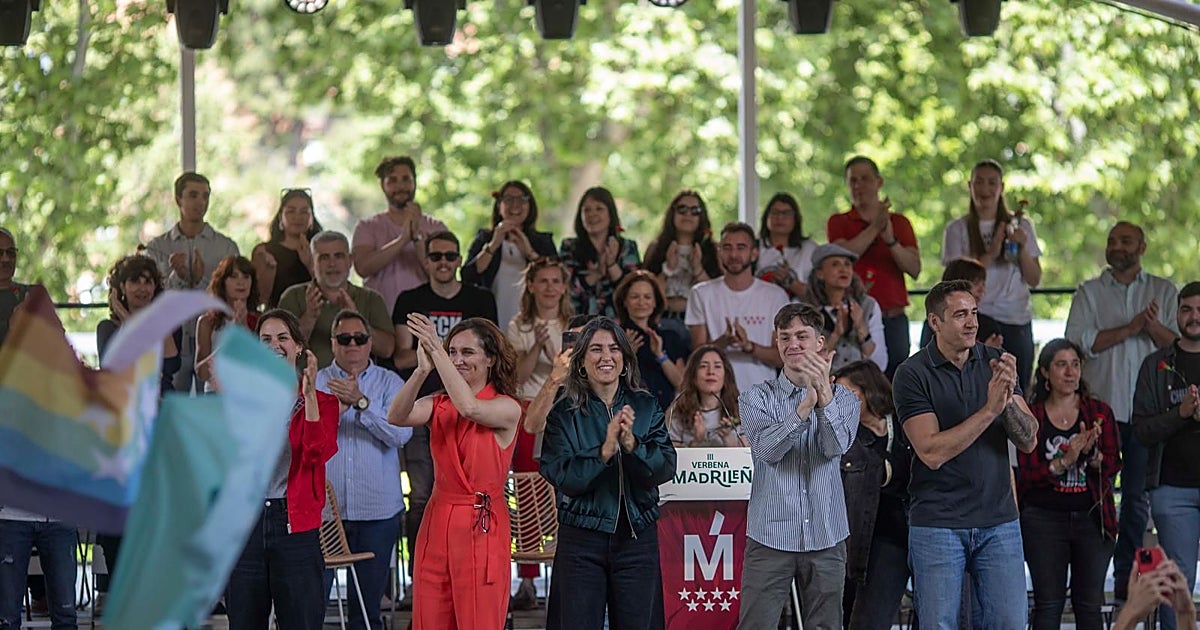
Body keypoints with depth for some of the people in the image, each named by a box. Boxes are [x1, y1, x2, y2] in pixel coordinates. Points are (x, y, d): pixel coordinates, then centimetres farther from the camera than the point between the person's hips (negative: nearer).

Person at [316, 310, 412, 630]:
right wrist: (339, 405, -20)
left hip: (377, 510, 1)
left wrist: (361, 401, -19)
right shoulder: (316, 382, 6)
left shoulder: (389, 383, 5)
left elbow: (400, 433, -11)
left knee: (368, 602, 7)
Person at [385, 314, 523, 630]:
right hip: (438, 521, 4)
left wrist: (435, 349, -26)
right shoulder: (438, 406, 7)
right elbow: (397, 417, -11)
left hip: (482, 529, -4)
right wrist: (423, 369, -26)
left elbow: (470, 407, -25)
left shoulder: (507, 409, -4)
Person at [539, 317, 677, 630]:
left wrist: (632, 444, -22)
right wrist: (605, 450, -24)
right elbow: (561, 476, -12)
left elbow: (666, 468, -5)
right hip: (582, 538, -2)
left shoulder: (646, 407, 5)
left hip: (637, 537, 2)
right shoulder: (565, 413, -1)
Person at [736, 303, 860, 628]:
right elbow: (768, 449, -14)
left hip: (826, 539, 2)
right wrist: (806, 405, -26)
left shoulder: (843, 399, 8)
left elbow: (836, 446, -12)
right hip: (770, 537, -2)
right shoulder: (757, 398, 4)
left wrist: (824, 396, -28)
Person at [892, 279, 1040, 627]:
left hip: (998, 521, 3)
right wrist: (990, 409, -21)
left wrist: (1009, 399, -19)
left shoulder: (996, 363, 6)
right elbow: (932, 452, -17)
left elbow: (1028, 441, 0)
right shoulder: (912, 374, -6)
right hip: (938, 523, -3)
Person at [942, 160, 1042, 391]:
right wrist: (991, 254, -13)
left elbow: (1034, 280, 9)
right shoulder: (957, 230, 6)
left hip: (1016, 322, 2)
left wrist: (1023, 249, -7)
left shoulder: (1021, 225, 12)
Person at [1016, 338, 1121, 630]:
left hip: (1092, 517, 2)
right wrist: (1064, 462, -21)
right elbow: (1027, 474, -5)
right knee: (1048, 604, -1)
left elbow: (1113, 465, 1)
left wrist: (1091, 453, -20)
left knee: (1089, 603, 4)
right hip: (1044, 519, -2)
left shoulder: (1099, 412, 7)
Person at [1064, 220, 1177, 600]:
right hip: (1100, 408, -1)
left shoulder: (1163, 291, 13)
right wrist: (1129, 329, -11)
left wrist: (1154, 326, -15)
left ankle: (1126, 578, 8)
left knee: (1137, 497, 3)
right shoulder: (1090, 292, 8)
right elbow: (1078, 341, -5)